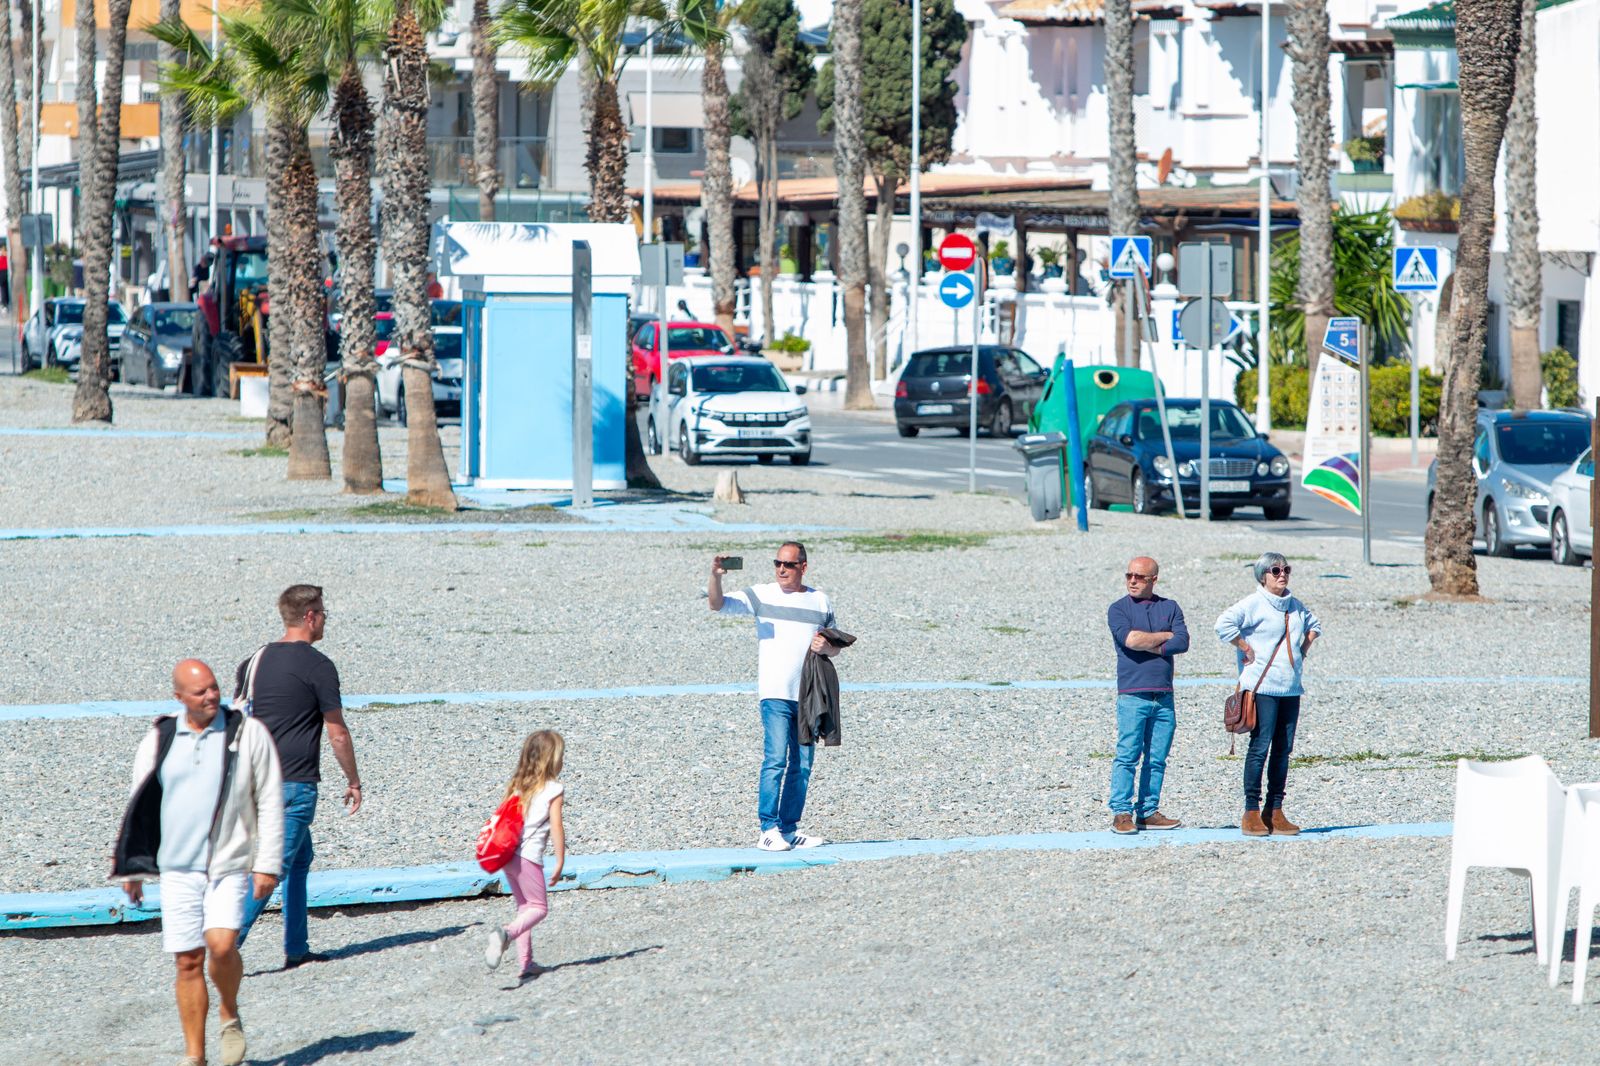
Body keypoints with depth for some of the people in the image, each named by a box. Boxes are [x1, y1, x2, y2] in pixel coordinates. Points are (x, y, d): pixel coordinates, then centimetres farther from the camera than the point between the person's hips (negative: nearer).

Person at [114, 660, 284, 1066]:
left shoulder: (248, 734, 0)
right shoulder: (159, 740, 6)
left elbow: (270, 801, 2)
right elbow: (140, 805, 14)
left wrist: (268, 863, -4)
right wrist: (132, 867, 13)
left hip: (229, 862, -2)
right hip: (177, 866, 2)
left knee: (221, 946, -19)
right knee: (188, 961, 1)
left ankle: (230, 1015, 9)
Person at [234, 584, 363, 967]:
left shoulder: (254, 662, 11)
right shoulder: (317, 666, -10)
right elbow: (337, 734, -6)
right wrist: (353, 781, 5)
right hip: (294, 782, -8)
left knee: (300, 859, 19)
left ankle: (296, 949, 19)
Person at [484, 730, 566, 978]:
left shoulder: (517, 786, 13)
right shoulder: (553, 789, -5)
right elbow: (556, 828, -9)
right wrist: (560, 862, -4)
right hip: (529, 856, -7)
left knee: (524, 906, 17)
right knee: (538, 907, 2)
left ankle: (525, 962, 14)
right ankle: (506, 933, -26)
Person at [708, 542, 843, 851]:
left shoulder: (820, 602, 13)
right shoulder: (762, 596, 4)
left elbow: (836, 646, 21)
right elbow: (717, 604, -5)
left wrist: (826, 647, -3)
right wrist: (716, 578, -24)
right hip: (775, 694, -4)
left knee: (801, 766, 6)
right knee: (776, 760, -15)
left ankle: (789, 829, 13)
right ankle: (769, 830, -16)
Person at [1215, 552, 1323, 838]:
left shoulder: (1295, 605, 16)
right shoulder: (1254, 603, -7)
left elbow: (1313, 625, 36)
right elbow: (1225, 624, -20)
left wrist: (1303, 650, 20)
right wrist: (1247, 650, -15)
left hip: (1291, 689, 7)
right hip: (1262, 687, -7)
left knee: (1283, 749, 6)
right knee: (1260, 747, -10)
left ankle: (1275, 812, 10)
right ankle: (1251, 812, -7)